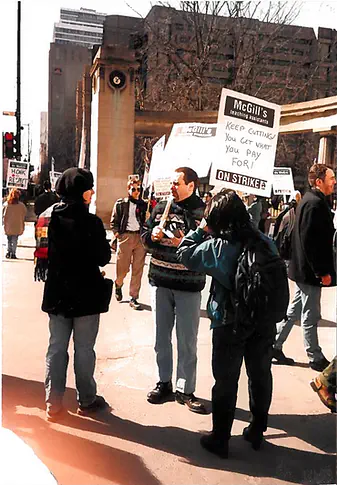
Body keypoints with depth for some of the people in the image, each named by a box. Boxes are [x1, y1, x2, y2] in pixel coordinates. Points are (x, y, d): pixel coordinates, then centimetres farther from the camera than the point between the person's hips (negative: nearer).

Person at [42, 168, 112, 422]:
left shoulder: (53, 218, 1)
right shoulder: (91, 222, -17)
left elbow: (48, 251, 9)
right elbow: (103, 258, -13)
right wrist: (105, 245, 6)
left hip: (57, 293, 5)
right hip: (86, 294, -5)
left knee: (56, 347, 12)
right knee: (84, 349, 8)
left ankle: (53, 403, 18)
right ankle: (86, 401, 22)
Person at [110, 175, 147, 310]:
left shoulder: (143, 204, 12)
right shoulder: (120, 204, 7)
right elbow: (114, 221, 6)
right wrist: (116, 233, -6)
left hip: (140, 237, 2)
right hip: (125, 237, -2)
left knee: (137, 270, 0)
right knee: (122, 268, 2)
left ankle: (133, 298, 7)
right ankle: (118, 285, 35)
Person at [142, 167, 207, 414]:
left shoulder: (204, 212, -7)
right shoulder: (161, 208, 6)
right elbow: (145, 234, 13)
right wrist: (152, 236, -9)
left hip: (189, 285, -4)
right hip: (160, 281, 4)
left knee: (187, 340, 5)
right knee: (161, 336, 15)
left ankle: (185, 389, 20)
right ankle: (164, 382, 32)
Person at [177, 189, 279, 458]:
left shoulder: (218, 246, -18)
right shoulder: (265, 241, -5)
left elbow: (185, 254, -7)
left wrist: (202, 230, 0)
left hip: (230, 324, -4)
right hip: (265, 322, 4)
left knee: (226, 381, 9)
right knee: (260, 375, 19)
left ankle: (220, 439, 22)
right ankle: (257, 431, 36)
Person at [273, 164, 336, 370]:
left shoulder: (312, 201, 13)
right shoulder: (315, 203, -19)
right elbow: (309, 241, -24)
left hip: (304, 269, 10)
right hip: (310, 271, -10)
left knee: (295, 310, 18)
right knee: (311, 316, 3)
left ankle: (274, 346, 26)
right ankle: (316, 358, 16)